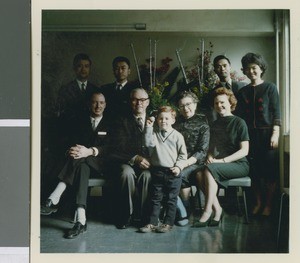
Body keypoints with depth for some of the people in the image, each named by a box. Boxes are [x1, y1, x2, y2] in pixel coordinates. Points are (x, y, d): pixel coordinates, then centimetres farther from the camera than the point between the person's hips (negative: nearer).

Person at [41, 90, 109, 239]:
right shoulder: (81, 123, 19)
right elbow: (71, 143, 8)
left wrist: (90, 151, -25)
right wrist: (71, 151, -20)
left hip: (101, 164, -2)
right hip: (84, 164, 2)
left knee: (80, 159, -35)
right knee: (82, 167, -37)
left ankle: (54, 200, -42)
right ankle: (81, 220, -49)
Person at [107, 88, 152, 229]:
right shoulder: (122, 122, 6)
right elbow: (115, 150, -4)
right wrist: (134, 159, -19)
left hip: (147, 164, 1)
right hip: (126, 163, -1)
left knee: (146, 174, -33)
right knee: (127, 173, -34)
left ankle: (143, 215, -16)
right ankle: (126, 215, -15)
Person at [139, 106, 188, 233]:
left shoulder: (177, 136, -2)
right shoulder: (154, 133, 6)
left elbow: (183, 155, 0)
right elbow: (148, 143, -14)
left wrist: (178, 166, -12)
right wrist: (149, 128, -17)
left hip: (173, 172, -2)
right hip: (158, 171, 3)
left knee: (171, 199, 6)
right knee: (156, 199, 9)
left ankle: (168, 223, 16)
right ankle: (152, 223, 16)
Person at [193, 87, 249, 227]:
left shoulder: (239, 122, -2)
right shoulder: (215, 124, 18)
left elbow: (244, 150, -9)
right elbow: (211, 148, 22)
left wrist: (222, 160, -17)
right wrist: (210, 157, -3)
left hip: (239, 164, -5)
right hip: (217, 164, 6)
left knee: (210, 169, -32)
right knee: (199, 173, -26)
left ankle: (207, 212, -28)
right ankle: (217, 209, -19)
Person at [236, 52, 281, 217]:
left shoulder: (270, 88, 2)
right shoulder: (243, 92, 12)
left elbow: (276, 113, -3)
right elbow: (240, 115, 13)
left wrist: (275, 134, -11)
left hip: (267, 133, -3)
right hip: (250, 135, 3)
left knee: (270, 171, -2)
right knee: (254, 171, 4)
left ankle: (268, 204, 10)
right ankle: (258, 202, 17)